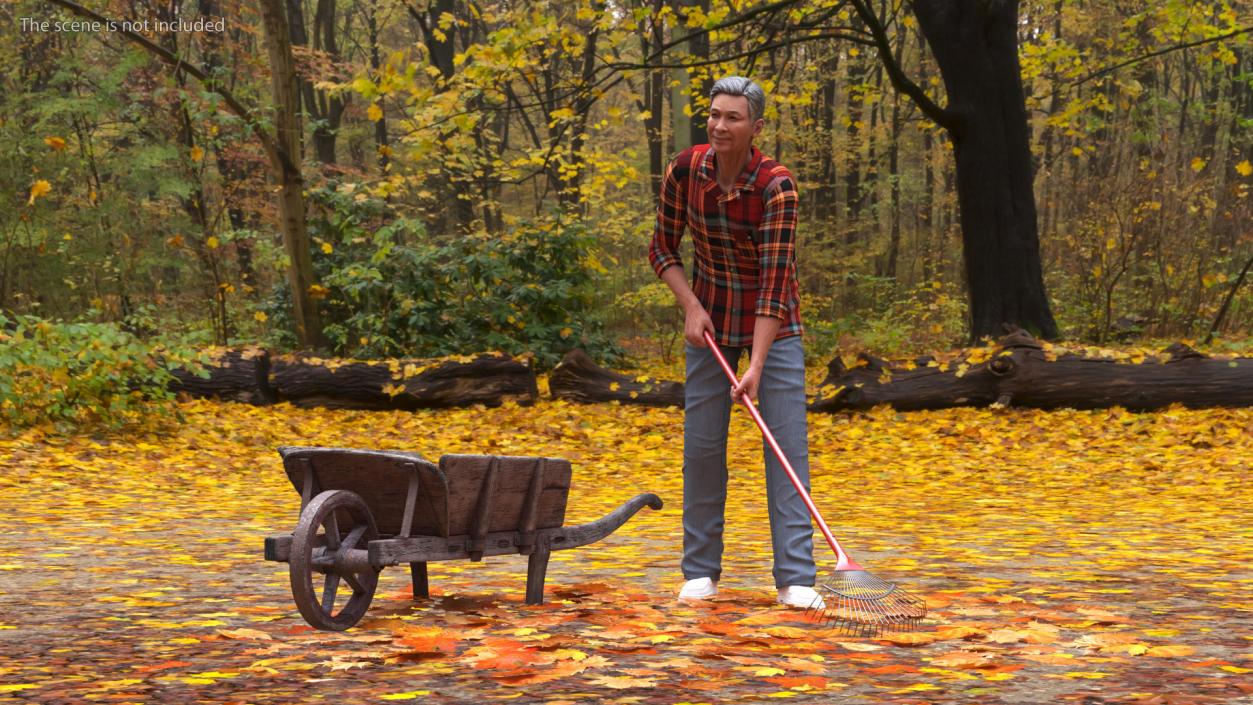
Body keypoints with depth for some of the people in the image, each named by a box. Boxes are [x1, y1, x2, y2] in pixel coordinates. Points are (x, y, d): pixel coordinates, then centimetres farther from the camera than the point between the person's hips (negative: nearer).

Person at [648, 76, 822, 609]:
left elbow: (775, 280, -27)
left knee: (787, 443, -8)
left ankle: (795, 578, -6)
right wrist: (691, 306, -14)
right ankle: (701, 571, 13)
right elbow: (662, 249, 2)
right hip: (711, 320, 3)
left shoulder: (775, 185, -23)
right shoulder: (685, 170, -11)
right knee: (702, 445, 2)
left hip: (772, 322, -3)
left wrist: (756, 367, -32)